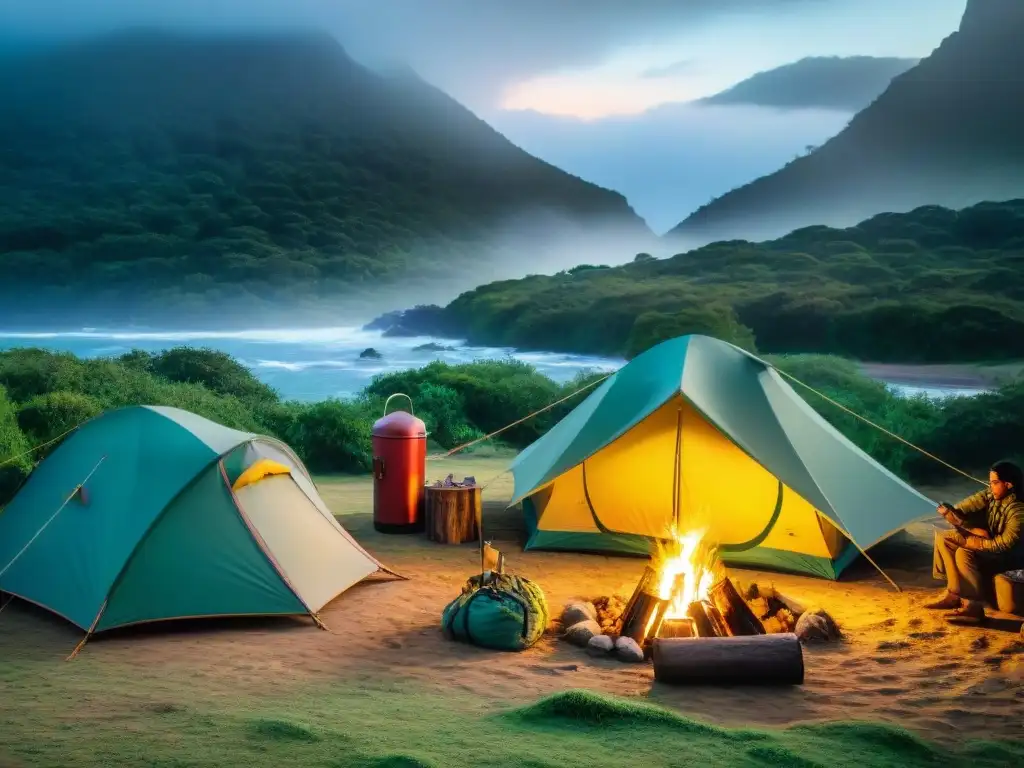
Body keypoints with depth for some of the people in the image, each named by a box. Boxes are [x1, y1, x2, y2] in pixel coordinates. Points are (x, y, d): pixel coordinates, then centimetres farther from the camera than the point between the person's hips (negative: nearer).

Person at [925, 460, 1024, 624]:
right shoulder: (989, 495, -7)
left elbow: (1006, 544, -33)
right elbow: (960, 510, -4)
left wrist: (973, 542, -26)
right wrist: (973, 530, -20)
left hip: (1009, 555, -9)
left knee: (965, 553, -32)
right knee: (944, 539, -4)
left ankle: (974, 607, -28)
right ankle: (954, 593, -6)